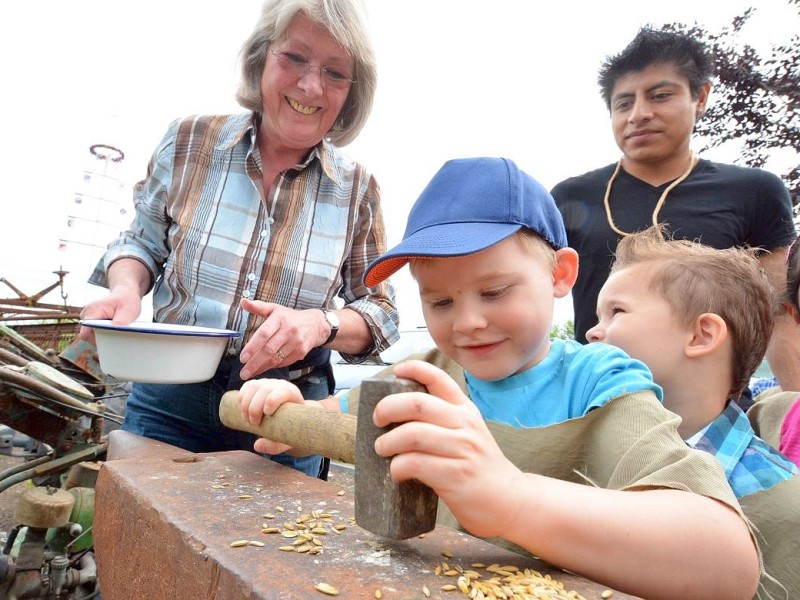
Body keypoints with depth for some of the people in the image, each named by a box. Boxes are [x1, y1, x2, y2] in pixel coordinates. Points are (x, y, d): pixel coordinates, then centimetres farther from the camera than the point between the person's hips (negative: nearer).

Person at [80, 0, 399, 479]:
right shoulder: (189, 141, -5)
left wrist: (321, 324, -22)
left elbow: (381, 312, -2)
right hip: (172, 402, 1)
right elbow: (143, 243, 8)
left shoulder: (357, 189, -6)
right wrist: (126, 288, -14)